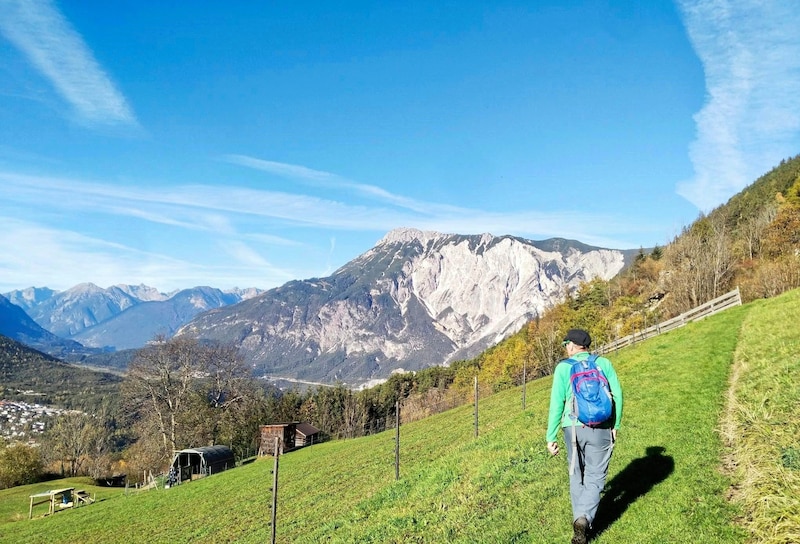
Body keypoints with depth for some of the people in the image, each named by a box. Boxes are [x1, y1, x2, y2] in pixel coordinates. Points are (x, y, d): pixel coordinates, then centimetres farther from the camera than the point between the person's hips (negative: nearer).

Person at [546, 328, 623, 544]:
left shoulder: (563, 367, -1)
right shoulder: (604, 363, 3)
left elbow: (557, 403, -5)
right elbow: (617, 395, 0)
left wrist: (551, 437, -1)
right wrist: (616, 425, 12)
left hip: (573, 428, 0)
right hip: (600, 429, 0)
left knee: (577, 476, 18)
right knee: (594, 477, 5)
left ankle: (580, 519, 22)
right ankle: (584, 519, -14)